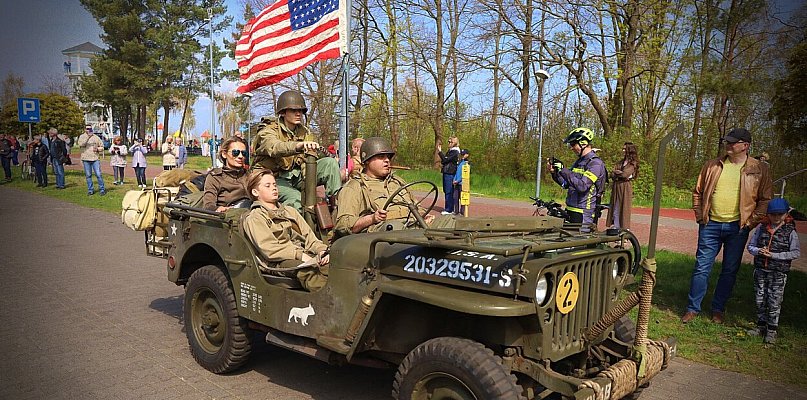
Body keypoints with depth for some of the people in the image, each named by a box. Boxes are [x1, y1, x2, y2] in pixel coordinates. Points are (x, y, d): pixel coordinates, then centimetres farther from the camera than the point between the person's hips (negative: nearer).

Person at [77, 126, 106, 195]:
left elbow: (102, 147, 13)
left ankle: (102, 189, 3)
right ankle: (90, 190, 15)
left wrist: (97, 149, -8)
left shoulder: (96, 137, 7)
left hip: (95, 159, 0)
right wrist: (87, 137, -24)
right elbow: (81, 144, -17)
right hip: (86, 159, 0)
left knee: (98, 174, -5)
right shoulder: (82, 137, 3)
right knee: (88, 175, 6)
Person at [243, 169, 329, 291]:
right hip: (278, 263, -6)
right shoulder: (253, 218, 6)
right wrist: (300, 255, -18)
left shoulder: (290, 211, 29)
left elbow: (308, 236, 19)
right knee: (309, 271, -39)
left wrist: (321, 250, -3)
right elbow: (269, 249, -8)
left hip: (305, 257, 6)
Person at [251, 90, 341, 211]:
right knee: (297, 200, -37)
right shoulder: (268, 130, -9)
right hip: (275, 178, -5)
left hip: (296, 175, 6)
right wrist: (299, 146, -55)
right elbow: (275, 148, -35)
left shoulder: (304, 132, 9)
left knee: (330, 163, -13)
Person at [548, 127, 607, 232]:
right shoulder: (579, 161, 15)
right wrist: (554, 173, 2)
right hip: (572, 212, 9)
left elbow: (582, 186, -25)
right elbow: (566, 184, 17)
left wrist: (564, 171, -25)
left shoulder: (595, 163, -13)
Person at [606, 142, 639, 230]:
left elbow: (625, 174, -16)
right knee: (615, 211, 3)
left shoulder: (633, 163, -1)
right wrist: (621, 173, -10)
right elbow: (612, 175, 7)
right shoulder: (620, 163, 19)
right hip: (616, 188, 6)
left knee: (624, 210, -6)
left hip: (626, 189, -6)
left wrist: (616, 172, 1)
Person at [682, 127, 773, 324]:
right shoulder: (712, 166, 5)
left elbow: (766, 200, 3)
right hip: (711, 225, 1)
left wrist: (750, 222, -5)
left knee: (730, 270, 8)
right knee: (702, 267, 2)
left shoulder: (760, 170, 0)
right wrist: (700, 216, 3)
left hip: (737, 228, -1)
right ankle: (693, 308, 12)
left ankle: (718, 309, 22)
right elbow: (698, 192, 12)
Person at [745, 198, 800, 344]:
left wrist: (774, 255, -15)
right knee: (760, 300, 11)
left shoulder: (790, 231, -5)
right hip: (760, 270, 3)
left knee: (774, 302, 1)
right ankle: (761, 326, 25)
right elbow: (750, 246, 8)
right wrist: (758, 251, -13)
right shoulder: (762, 228, 3)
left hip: (778, 273, -3)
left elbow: (796, 253, -8)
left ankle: (772, 329, 13)